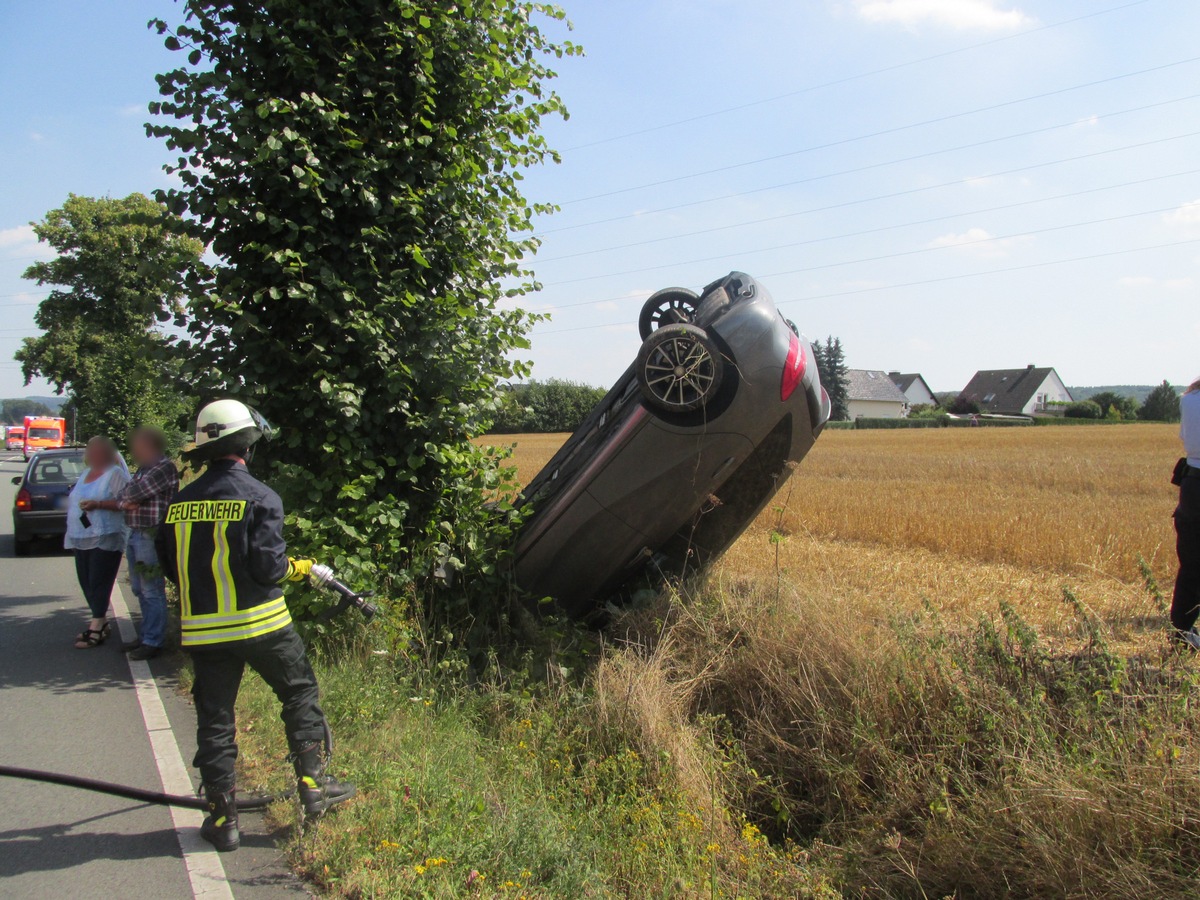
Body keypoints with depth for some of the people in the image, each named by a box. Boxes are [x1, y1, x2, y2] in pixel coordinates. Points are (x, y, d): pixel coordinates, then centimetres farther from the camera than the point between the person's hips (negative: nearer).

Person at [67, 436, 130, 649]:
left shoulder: (115, 473, -5)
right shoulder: (86, 474, 20)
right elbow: (74, 502, 26)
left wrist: (98, 504, -25)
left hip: (104, 538, -8)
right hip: (81, 538, 8)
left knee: (98, 582, -7)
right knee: (85, 581, 9)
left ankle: (96, 627, -4)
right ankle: (101, 621, 20)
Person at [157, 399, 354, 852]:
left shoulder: (179, 503, 3)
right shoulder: (259, 497, -13)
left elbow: (170, 567, 10)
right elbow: (267, 566, -17)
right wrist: (299, 569, 2)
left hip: (202, 628, 4)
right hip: (261, 624, -4)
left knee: (214, 717, 11)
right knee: (300, 695, 15)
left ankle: (222, 817, 18)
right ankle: (314, 785, 19)